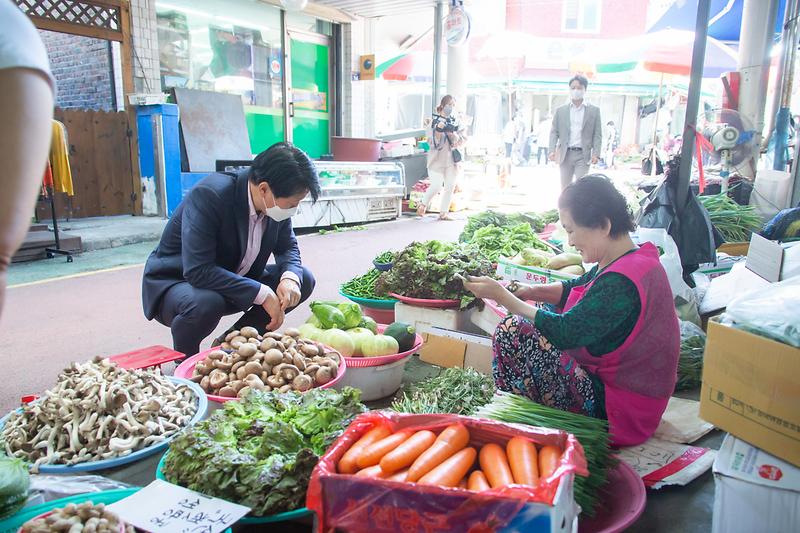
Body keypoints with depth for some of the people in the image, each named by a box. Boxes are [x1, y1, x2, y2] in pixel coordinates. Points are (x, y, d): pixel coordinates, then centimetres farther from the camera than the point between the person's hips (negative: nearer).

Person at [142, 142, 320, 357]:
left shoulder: (275, 201, -12)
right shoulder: (209, 195, -31)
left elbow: (288, 247, 3)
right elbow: (198, 271, -35)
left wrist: (290, 278, -20)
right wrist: (261, 293, -34)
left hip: (234, 282, 7)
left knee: (304, 279, -6)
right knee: (205, 303, -40)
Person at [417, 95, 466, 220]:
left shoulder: (456, 122, 11)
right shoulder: (435, 120, 1)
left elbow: (462, 141, 2)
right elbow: (434, 141, -6)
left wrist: (452, 132, -14)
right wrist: (438, 129, -23)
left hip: (453, 159, 4)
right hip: (437, 159, -4)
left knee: (450, 187, 2)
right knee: (436, 186, -11)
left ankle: (443, 213, 11)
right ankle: (423, 205, 15)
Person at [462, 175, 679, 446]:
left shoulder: (621, 282, -28)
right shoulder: (638, 258, 3)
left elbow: (564, 332, -26)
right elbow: (574, 288, 12)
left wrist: (502, 296, -17)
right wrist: (529, 291, -5)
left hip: (619, 411, -10)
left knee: (512, 332, -18)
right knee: (522, 324, 17)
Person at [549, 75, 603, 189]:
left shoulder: (594, 110, 6)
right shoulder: (561, 110, 9)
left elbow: (597, 134, 4)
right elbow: (554, 132, 7)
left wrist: (595, 153, -8)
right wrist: (552, 150, -7)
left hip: (583, 155, -2)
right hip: (565, 154, 2)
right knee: (565, 188, 8)